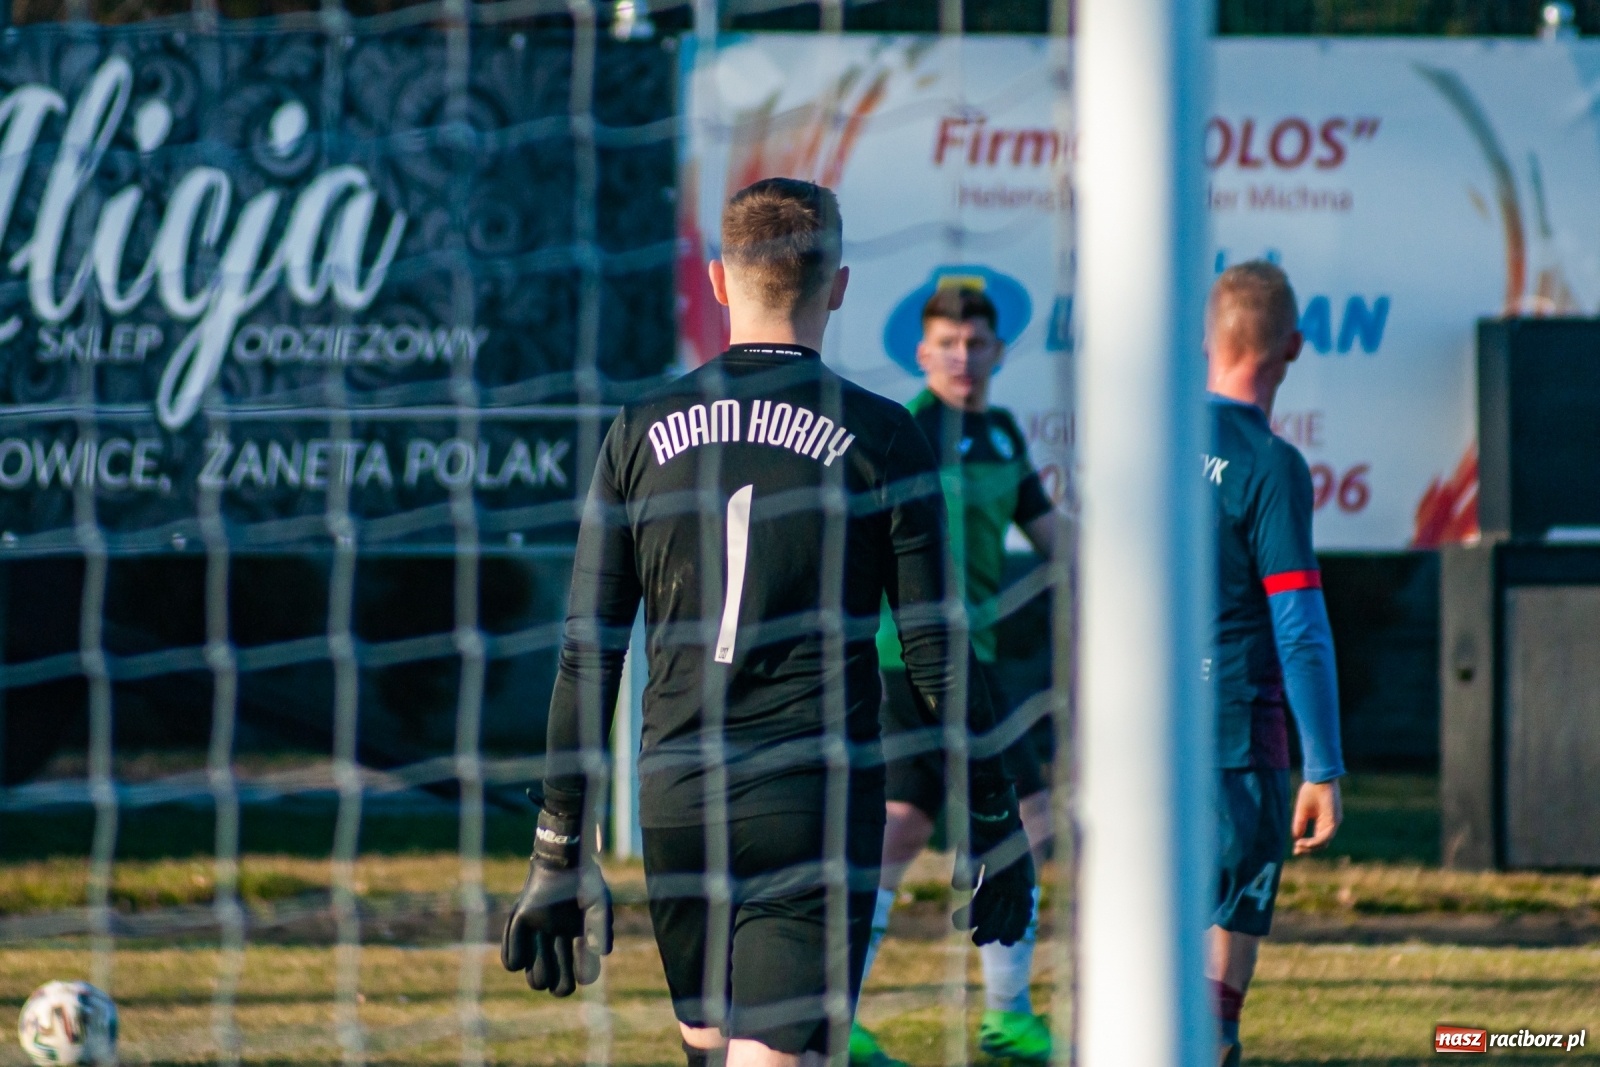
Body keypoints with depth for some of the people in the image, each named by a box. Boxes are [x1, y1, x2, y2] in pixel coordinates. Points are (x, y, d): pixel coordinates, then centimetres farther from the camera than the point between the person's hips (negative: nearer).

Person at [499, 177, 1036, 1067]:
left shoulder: (643, 433, 4)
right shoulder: (879, 437, -4)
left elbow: (588, 658, 4)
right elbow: (938, 659, -2)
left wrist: (562, 850, 9)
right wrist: (993, 826, 8)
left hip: (677, 809, 3)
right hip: (815, 809, -3)